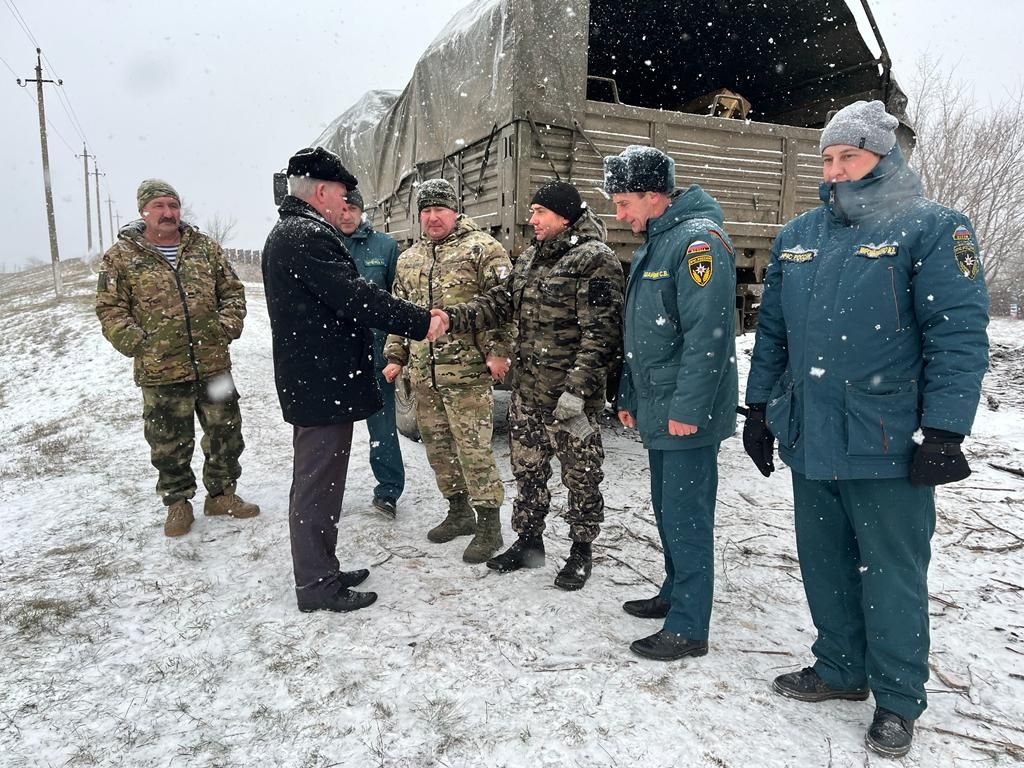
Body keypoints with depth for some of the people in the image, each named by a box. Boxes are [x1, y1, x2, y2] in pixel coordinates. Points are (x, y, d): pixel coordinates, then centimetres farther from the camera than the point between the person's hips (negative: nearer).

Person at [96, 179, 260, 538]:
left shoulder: (205, 247, 7)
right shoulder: (122, 256, -1)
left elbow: (232, 291, 11)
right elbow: (110, 309, 0)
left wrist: (227, 327, -3)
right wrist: (137, 344, -10)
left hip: (214, 364, 3)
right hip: (160, 371, -2)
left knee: (225, 434, 12)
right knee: (170, 444, 9)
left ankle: (221, 494, 30)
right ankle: (177, 503, 27)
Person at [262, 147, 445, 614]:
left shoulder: (288, 233, 18)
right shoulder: (310, 236, -17)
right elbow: (356, 297, -24)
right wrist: (422, 322, -18)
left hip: (309, 379, 11)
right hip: (324, 383, -11)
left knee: (317, 482, 18)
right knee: (317, 484, -1)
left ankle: (321, 572, 31)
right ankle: (316, 586, 11)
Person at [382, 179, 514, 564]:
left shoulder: (481, 247, -4)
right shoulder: (408, 259, 17)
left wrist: (498, 350, -17)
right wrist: (395, 356, 19)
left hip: (467, 372, -7)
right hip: (422, 374, 7)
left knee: (474, 448, -6)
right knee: (438, 446, 14)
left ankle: (488, 525, 7)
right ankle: (459, 511, 30)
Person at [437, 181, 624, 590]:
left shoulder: (594, 259, -12)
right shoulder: (529, 258, 13)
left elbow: (600, 333, -18)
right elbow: (499, 302, 12)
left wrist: (577, 390, -23)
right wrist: (452, 317, -5)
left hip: (572, 396, -7)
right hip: (526, 391, 8)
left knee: (580, 475, 8)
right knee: (527, 471, 17)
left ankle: (581, 549, 26)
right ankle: (528, 541, 35)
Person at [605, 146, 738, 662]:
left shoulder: (697, 240, -14)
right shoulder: (651, 245, 17)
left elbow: (706, 334, -23)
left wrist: (688, 408, -23)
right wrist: (630, 396, 20)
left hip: (687, 414, -9)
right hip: (657, 410, 9)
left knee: (687, 519, -2)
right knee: (667, 511, 19)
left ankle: (688, 628, 9)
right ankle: (675, 593, 34)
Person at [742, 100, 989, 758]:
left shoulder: (932, 229, -6)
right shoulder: (798, 236, 11)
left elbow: (960, 336, -12)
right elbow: (772, 331, 14)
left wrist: (944, 433, -16)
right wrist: (760, 408, 13)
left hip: (890, 447, -5)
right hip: (810, 441, 6)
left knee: (891, 576, 8)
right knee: (825, 566, 16)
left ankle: (898, 699, 27)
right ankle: (840, 669, 36)